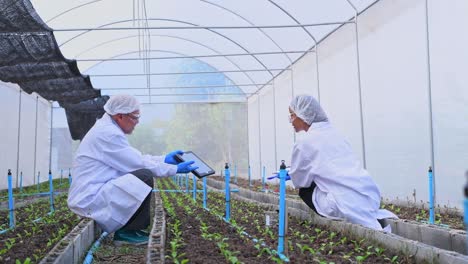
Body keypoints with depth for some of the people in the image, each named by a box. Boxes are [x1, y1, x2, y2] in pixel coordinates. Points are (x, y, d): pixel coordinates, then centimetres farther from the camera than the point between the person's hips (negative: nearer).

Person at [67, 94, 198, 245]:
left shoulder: (106, 129, 13)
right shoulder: (108, 134, -19)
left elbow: (135, 158, 18)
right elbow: (139, 164, -17)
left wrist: (165, 159, 14)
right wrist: (175, 169, -8)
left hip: (87, 195, 11)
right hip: (90, 200, -11)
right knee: (144, 177, -20)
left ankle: (125, 229, 13)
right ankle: (127, 232, -8)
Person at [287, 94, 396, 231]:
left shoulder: (303, 143, -4)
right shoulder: (333, 133, 17)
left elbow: (299, 182, 6)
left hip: (348, 203, -7)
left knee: (305, 190, 16)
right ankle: (376, 217, 12)